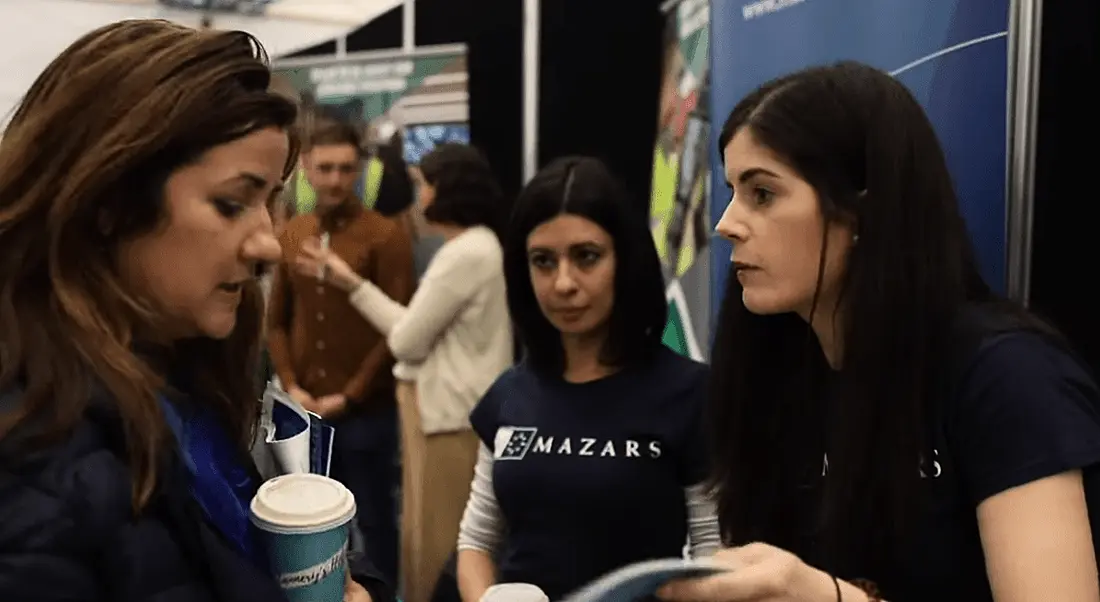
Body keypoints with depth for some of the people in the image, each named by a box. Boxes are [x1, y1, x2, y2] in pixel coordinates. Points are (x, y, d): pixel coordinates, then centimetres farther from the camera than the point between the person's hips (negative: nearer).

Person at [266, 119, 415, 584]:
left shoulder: (386, 237, -7)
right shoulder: (291, 235, 8)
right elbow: (277, 320, 12)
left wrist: (348, 396, -10)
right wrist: (291, 385, -1)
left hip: (366, 410, -4)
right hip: (307, 410, 4)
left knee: (373, 518, 7)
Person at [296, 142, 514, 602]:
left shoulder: (466, 253, -19)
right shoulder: (476, 245, 13)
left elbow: (408, 340, -13)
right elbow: (421, 326, 9)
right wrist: (352, 283, 11)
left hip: (451, 411, -10)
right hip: (447, 405, 10)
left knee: (438, 539, 2)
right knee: (432, 535, 19)